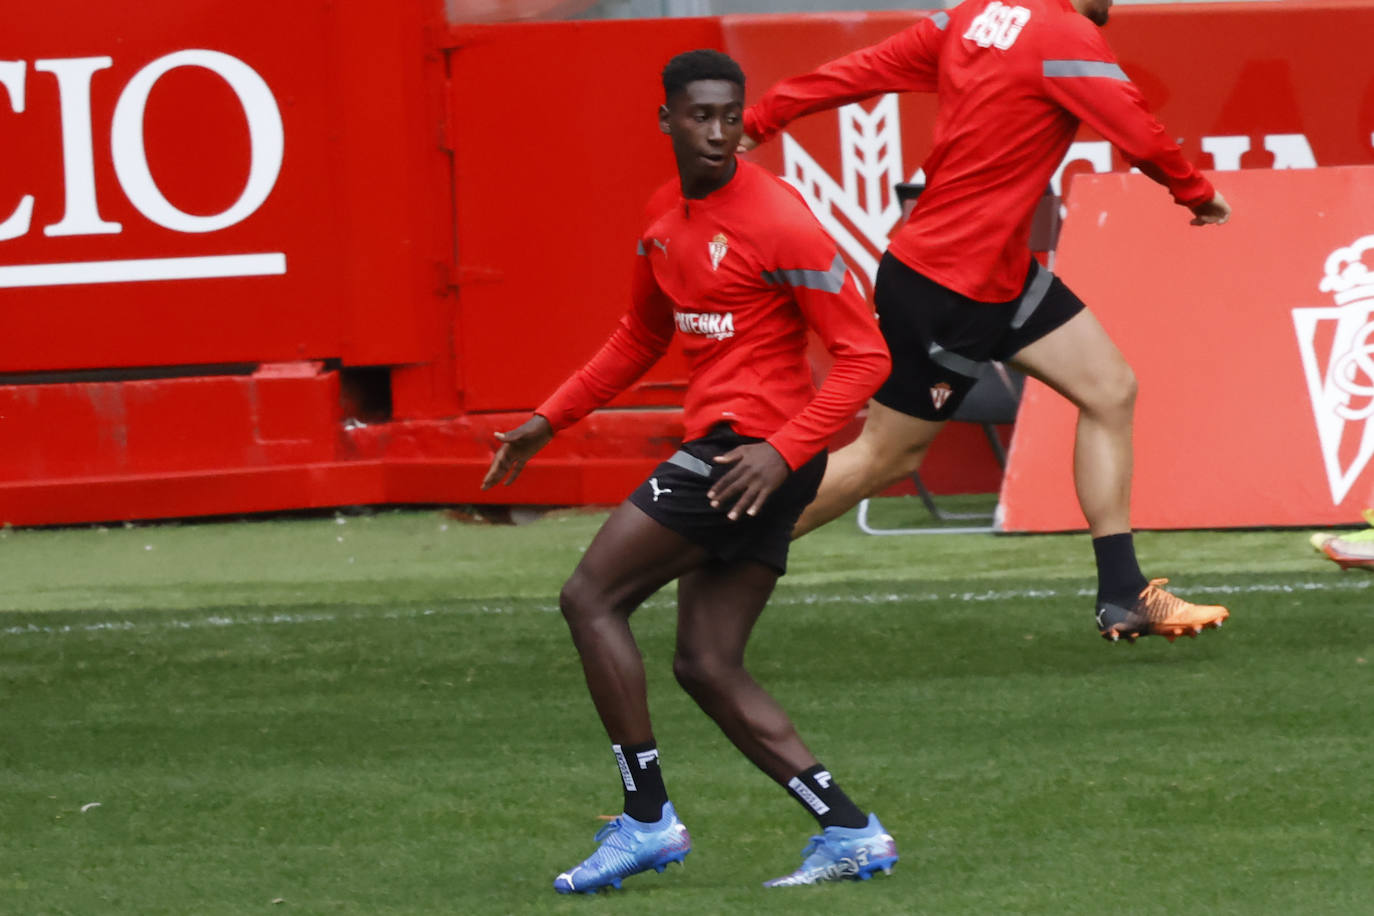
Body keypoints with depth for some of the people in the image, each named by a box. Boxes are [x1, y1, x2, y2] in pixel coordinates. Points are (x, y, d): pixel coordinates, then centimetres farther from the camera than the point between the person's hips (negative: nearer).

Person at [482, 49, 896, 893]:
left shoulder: (777, 222, -14)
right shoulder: (665, 218, 13)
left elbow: (866, 355, -15)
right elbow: (642, 338, 29)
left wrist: (783, 451, -25)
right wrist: (551, 420, 22)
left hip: (758, 455, -9)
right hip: (723, 448, 9)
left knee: (592, 598, -8)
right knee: (708, 666, 6)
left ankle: (648, 819, -6)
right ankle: (849, 832, 4)